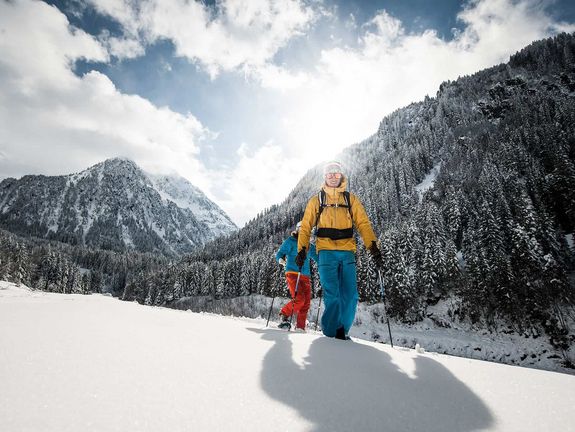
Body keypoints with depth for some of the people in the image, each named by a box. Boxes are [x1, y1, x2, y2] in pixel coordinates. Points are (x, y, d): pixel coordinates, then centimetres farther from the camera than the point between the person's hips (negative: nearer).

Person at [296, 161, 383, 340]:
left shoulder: (351, 199, 15)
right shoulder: (316, 200, 12)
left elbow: (363, 224, 6)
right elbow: (306, 227, 9)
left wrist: (373, 246, -7)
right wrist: (302, 249, -1)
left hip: (347, 252, 2)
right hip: (326, 252, -2)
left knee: (350, 296, -2)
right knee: (332, 295, -9)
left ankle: (341, 331, 17)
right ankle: (331, 333, 10)